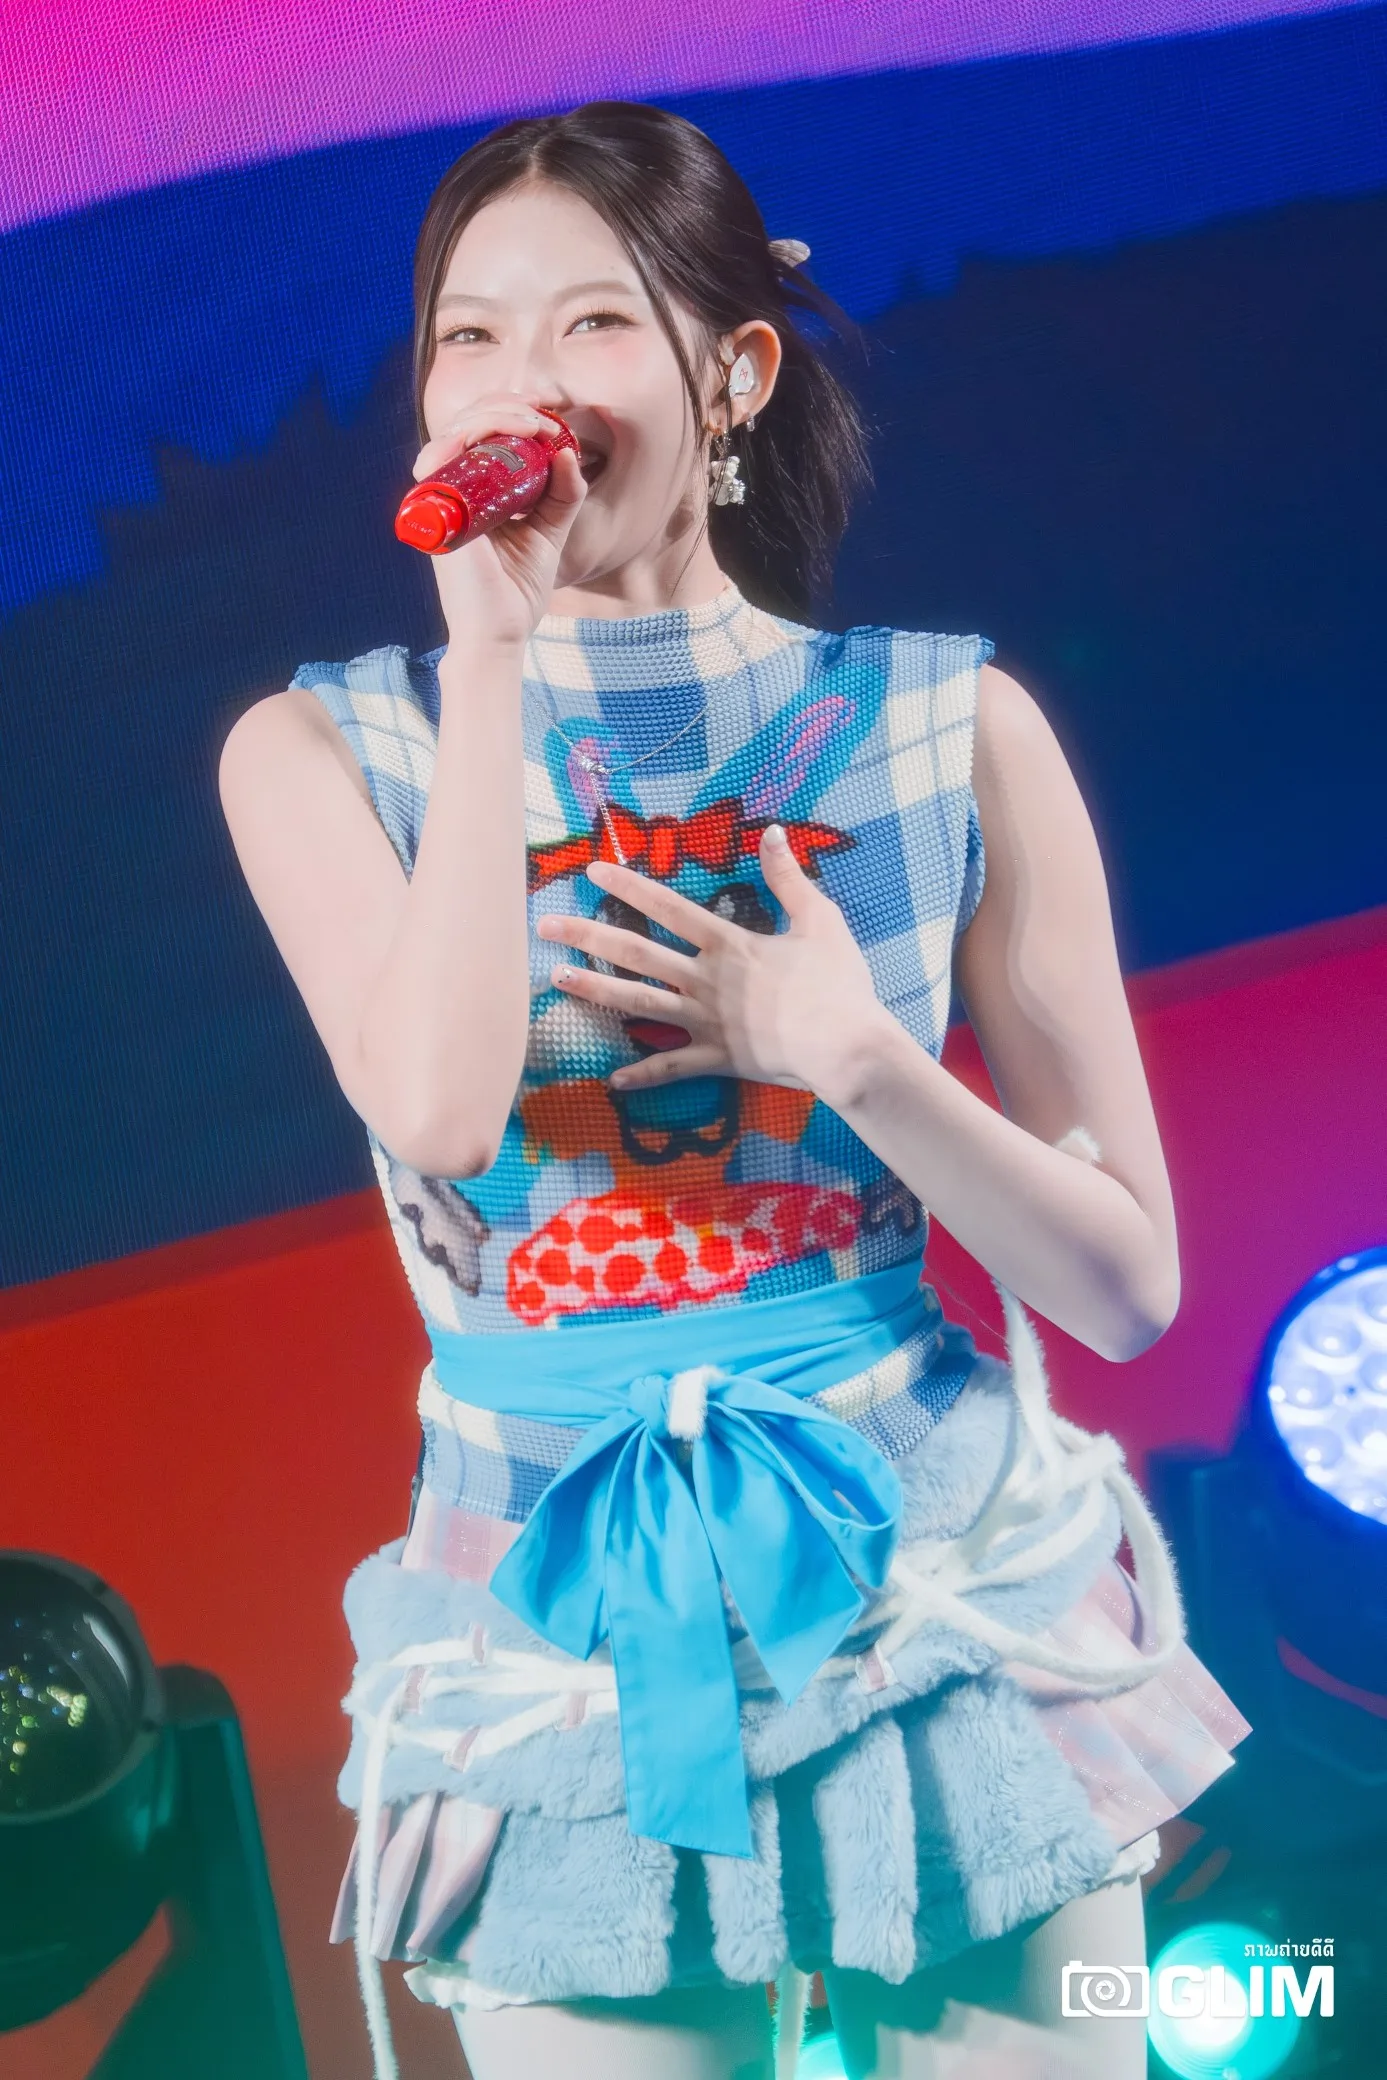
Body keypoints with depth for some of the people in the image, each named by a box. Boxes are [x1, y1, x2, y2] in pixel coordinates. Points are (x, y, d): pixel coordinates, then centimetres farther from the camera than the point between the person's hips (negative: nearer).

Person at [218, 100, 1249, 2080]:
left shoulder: (950, 726, -5)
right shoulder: (324, 753, -3)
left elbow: (1128, 1286, -3)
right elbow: (443, 1114, -24)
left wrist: (846, 1052, -17)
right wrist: (489, 659, -19)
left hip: (955, 1616, 1)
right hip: (573, 1671, 0)